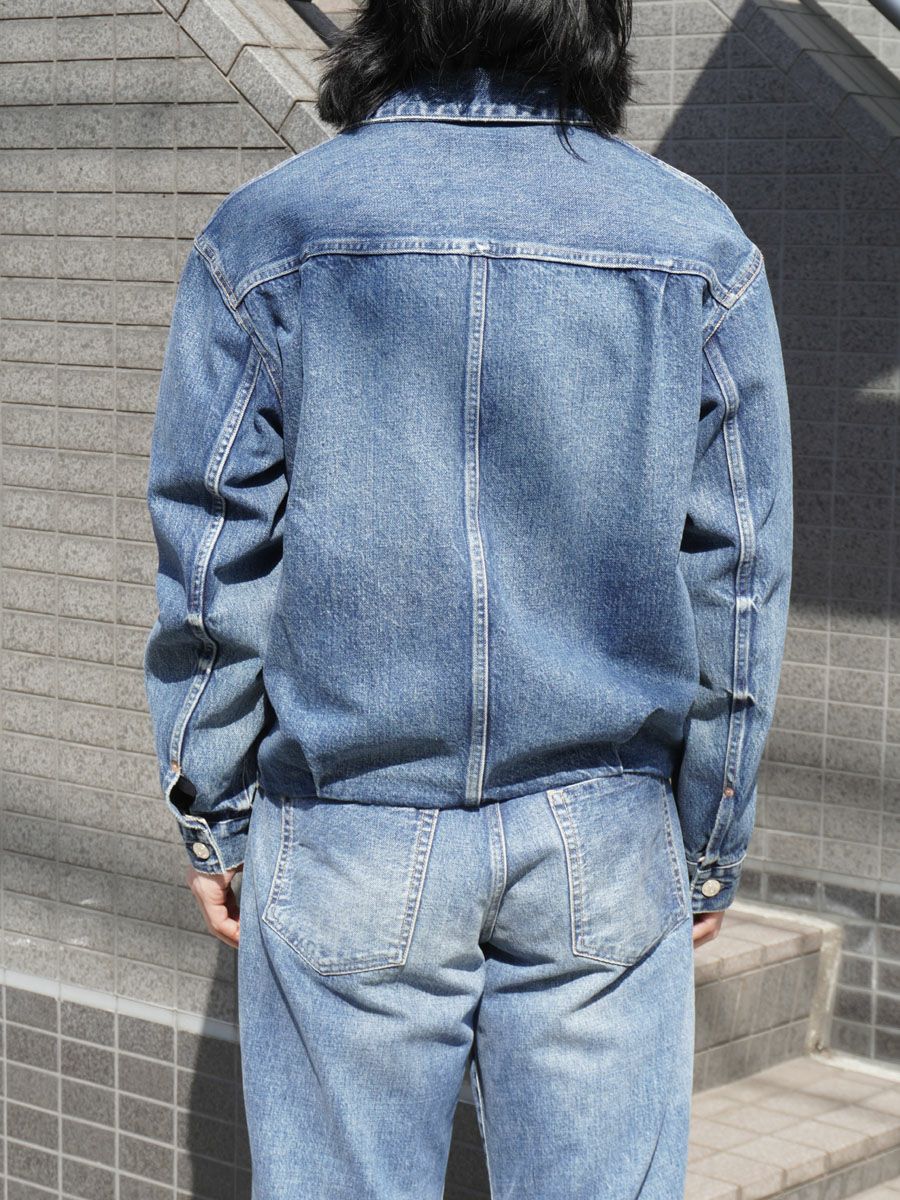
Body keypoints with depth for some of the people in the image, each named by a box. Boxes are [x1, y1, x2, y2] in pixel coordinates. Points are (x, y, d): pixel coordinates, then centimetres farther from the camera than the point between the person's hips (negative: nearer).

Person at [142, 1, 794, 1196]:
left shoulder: (263, 236, -3)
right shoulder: (699, 245, -1)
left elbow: (213, 571, -3)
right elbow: (735, 576, 2)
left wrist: (213, 818, 7)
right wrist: (714, 845, 11)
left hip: (347, 842, -1)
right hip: (607, 835, 1)